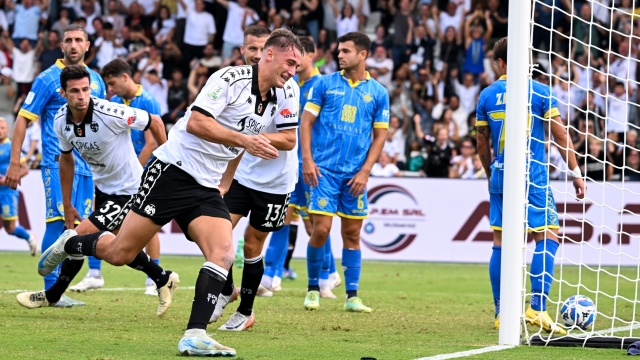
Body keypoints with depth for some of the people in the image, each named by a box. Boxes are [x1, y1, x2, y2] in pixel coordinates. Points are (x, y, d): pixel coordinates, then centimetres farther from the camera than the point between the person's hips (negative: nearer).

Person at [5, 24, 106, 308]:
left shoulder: (96, 81, 13)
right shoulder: (48, 79, -3)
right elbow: (22, 120, -4)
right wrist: (14, 164, -10)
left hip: (86, 165, 6)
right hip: (57, 164, -6)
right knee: (58, 221, -13)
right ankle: (51, 290, -10)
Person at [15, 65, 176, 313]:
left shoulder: (111, 114, -30)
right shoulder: (61, 121, -11)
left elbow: (154, 122, -16)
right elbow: (66, 158, 7)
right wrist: (67, 205, 9)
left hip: (127, 189, -7)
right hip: (103, 187, 7)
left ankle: (53, 295, 9)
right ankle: (164, 279, 41)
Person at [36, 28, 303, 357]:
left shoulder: (275, 101, 11)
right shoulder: (231, 78, -14)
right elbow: (195, 122, -24)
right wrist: (243, 139, -27)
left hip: (206, 188, 7)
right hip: (173, 170, -7)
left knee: (223, 252, -17)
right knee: (120, 253, -2)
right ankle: (69, 244, 29)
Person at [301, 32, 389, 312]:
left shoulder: (378, 93, 6)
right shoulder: (325, 84, 3)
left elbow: (380, 135, 7)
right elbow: (307, 121, 3)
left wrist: (365, 171, -3)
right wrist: (307, 160, -7)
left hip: (355, 173, 2)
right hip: (324, 170, -1)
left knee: (352, 234, 4)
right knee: (321, 229, -9)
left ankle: (352, 297, 8)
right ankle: (313, 289, 7)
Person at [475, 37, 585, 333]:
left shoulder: (487, 96, 5)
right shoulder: (540, 92, -4)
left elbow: (482, 144, 12)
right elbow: (561, 135, -5)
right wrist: (576, 172, 1)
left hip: (500, 176, 3)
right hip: (533, 176, -3)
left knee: (501, 242, 8)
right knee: (548, 236, 0)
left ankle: (501, 314, 11)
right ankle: (537, 308, -14)